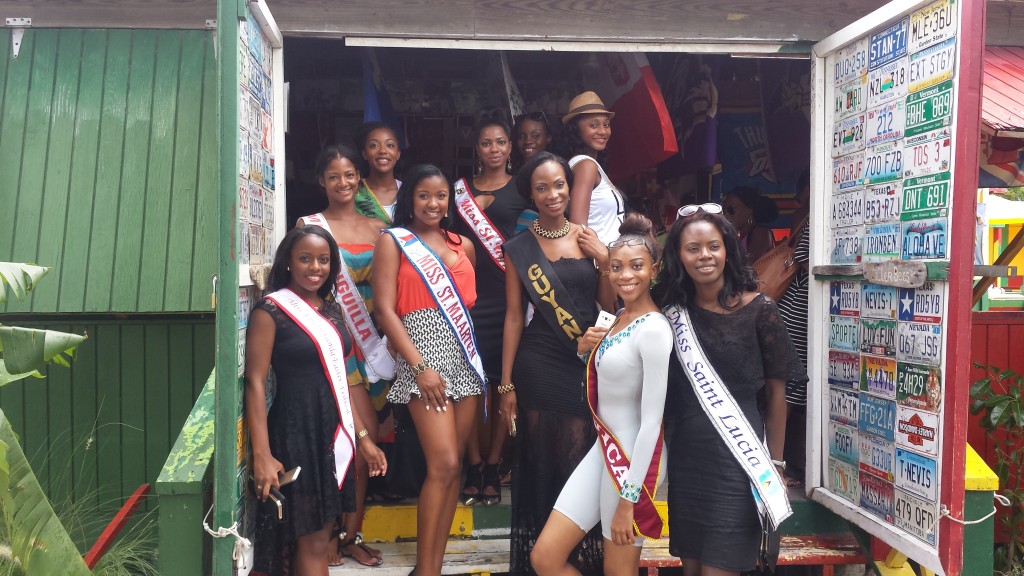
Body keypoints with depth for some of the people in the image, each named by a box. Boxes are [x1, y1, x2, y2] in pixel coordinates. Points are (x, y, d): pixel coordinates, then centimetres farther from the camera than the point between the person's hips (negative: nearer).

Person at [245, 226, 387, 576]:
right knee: (311, 540, 2)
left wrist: (361, 436, 14)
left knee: (321, 534, 14)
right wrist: (262, 455, -21)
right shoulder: (270, 310, -10)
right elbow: (255, 382, -15)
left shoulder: (332, 310, 10)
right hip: (296, 432, -6)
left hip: (333, 433, 7)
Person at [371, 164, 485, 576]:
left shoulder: (463, 246, 16)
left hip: (466, 357, 5)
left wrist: (479, 362, 9)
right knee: (443, 465, -12)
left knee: (454, 466, 4)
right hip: (424, 358, -5)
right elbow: (385, 310, -6)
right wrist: (420, 365, -14)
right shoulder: (394, 241, 2)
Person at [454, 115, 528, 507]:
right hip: (469, 294, 2)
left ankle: (493, 466, 11)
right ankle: (473, 466, 8)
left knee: (505, 381, 0)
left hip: (508, 294, -1)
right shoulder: (461, 188, 15)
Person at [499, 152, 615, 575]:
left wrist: (604, 260, -7)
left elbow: (610, 305, 8)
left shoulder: (589, 238, 6)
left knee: (582, 463, 4)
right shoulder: (519, 248, 0)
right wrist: (506, 384, -2)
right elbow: (514, 317, 0)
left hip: (587, 364, 2)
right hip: (539, 365, -2)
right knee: (542, 464, 6)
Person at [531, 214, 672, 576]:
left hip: (632, 457, -8)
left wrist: (628, 499, -19)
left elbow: (652, 420, -20)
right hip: (602, 449, 8)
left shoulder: (653, 329, -18)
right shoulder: (616, 318, 8)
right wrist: (585, 349, 0)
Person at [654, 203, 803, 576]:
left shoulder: (758, 309, -8)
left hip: (736, 462, -4)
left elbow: (775, 391, -2)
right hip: (685, 459, 4)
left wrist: (775, 464, -1)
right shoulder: (673, 311, 2)